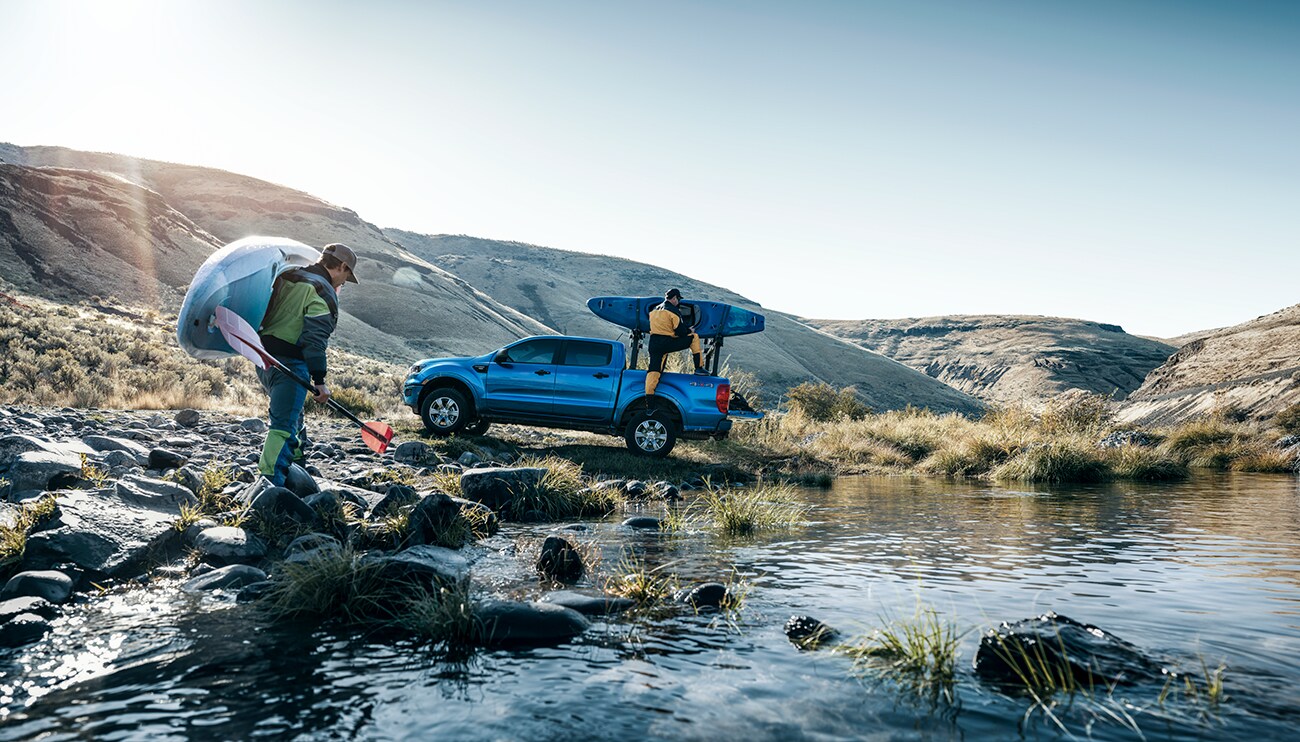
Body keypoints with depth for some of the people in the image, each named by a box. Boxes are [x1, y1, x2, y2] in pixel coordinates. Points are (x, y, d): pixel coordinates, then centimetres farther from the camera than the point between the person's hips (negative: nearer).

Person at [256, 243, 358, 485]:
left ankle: (297, 468, 33)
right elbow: (315, 339, -17)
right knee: (283, 426, -11)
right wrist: (319, 381, -16)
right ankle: (270, 481, -17)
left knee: (293, 416, 23)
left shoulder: (285, 277, 16)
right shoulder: (323, 293, -10)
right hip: (289, 364, -9)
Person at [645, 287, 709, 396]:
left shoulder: (654, 310, 19)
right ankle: (699, 368, 7)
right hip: (667, 343, -6)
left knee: (653, 370, 3)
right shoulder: (673, 311, -4)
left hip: (653, 344, 6)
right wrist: (689, 331, 16)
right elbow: (681, 331, -6)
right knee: (694, 337, 8)